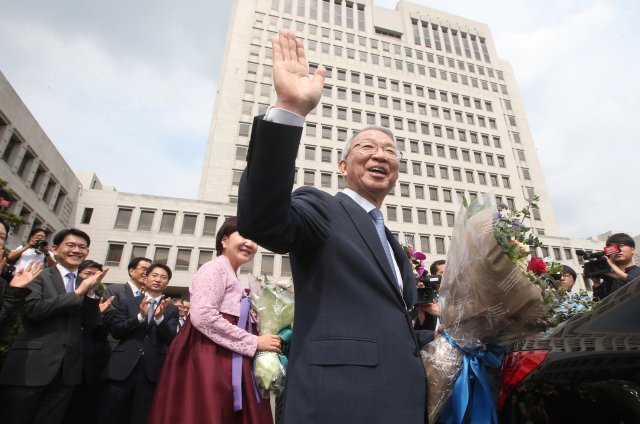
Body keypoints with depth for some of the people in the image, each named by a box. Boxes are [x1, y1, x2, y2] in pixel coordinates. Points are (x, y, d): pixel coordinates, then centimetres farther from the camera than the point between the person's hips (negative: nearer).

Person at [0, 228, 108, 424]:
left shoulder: (85, 284, 10)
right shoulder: (39, 275, -1)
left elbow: (91, 324, 4)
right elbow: (32, 309, -17)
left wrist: (90, 292, -10)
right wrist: (77, 293, -16)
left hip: (67, 370, 4)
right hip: (31, 366, -4)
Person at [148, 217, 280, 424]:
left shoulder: (231, 277, 21)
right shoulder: (215, 268, -8)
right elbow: (202, 316, -21)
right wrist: (253, 342, -17)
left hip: (226, 361, 10)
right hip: (208, 360, -9)